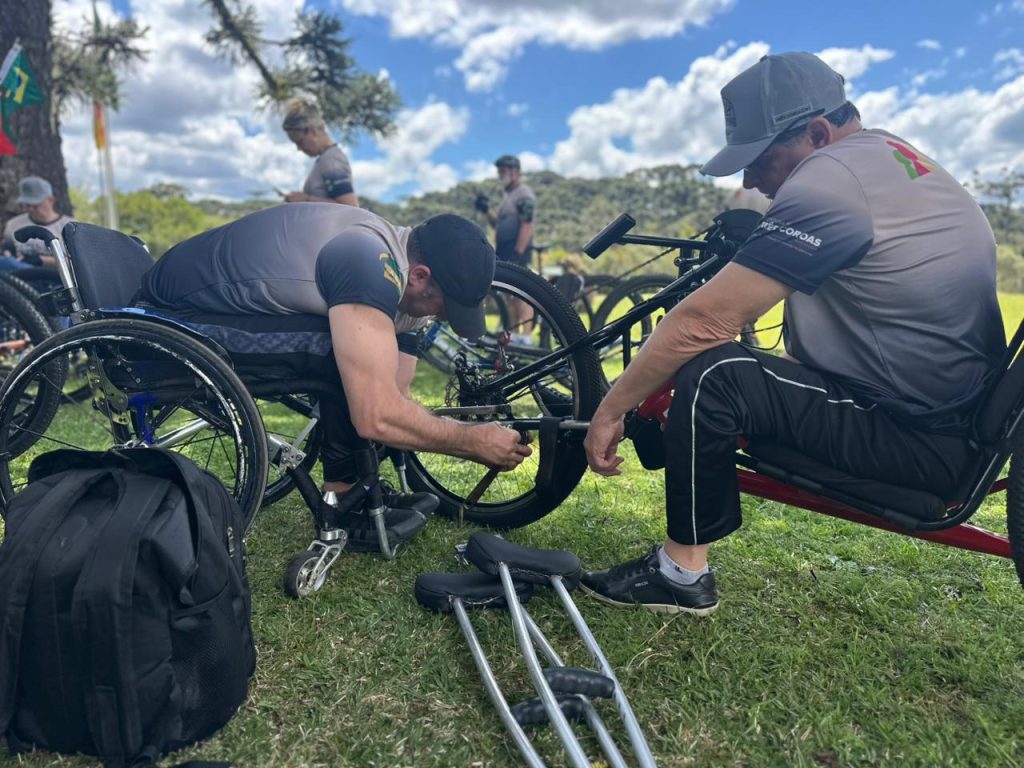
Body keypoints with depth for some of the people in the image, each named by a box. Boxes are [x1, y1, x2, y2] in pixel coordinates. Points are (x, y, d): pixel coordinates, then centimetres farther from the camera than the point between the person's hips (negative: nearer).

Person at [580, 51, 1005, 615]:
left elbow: (703, 322, -24)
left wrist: (609, 410, -15)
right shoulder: (888, 153, 9)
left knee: (711, 375, -22)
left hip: (915, 438, -10)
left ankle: (681, 574, -5)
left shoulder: (827, 183, -22)